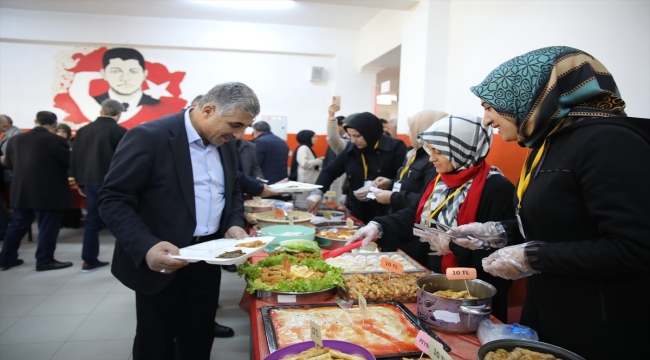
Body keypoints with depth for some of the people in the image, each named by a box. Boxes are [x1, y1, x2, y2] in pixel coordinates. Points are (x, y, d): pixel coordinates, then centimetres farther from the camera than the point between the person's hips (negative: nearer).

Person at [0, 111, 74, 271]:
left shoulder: (15, 139, 6)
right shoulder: (55, 141, -16)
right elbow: (69, 162, -8)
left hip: (21, 191, 7)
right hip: (48, 193, -7)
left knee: (18, 225, 17)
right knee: (48, 227, 2)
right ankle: (45, 261, 7)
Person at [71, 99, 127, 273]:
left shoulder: (82, 131, 8)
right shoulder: (119, 132, -10)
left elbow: (74, 159, 10)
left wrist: (80, 182, 19)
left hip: (90, 182, 6)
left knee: (92, 220, 13)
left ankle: (89, 260, 18)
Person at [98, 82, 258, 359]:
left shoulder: (226, 145, 5)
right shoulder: (148, 137, -17)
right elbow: (114, 199, -17)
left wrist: (234, 224, -4)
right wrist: (145, 246, -31)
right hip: (160, 261, -5)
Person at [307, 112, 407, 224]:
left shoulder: (395, 147, -7)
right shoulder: (351, 148, 6)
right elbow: (330, 171, 10)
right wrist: (317, 192, -6)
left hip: (387, 216, -4)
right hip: (358, 213, 4)